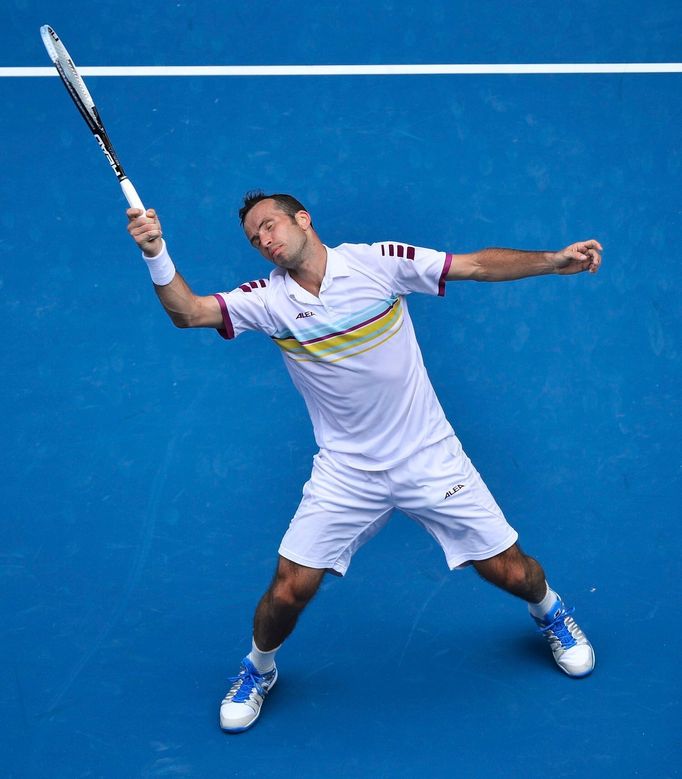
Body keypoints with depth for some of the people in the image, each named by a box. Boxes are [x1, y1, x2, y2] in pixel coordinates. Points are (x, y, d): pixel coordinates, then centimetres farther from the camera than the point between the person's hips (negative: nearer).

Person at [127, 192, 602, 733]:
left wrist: (554, 261, -18)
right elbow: (188, 311, -18)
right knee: (289, 590, -5)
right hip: (346, 475, 1)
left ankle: (549, 612, 40)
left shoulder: (380, 261, -11)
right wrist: (157, 255, -35)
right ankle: (259, 669, 28)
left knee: (512, 572, 2)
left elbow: (480, 265, -8)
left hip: (429, 459, -1)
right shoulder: (269, 299, -6)